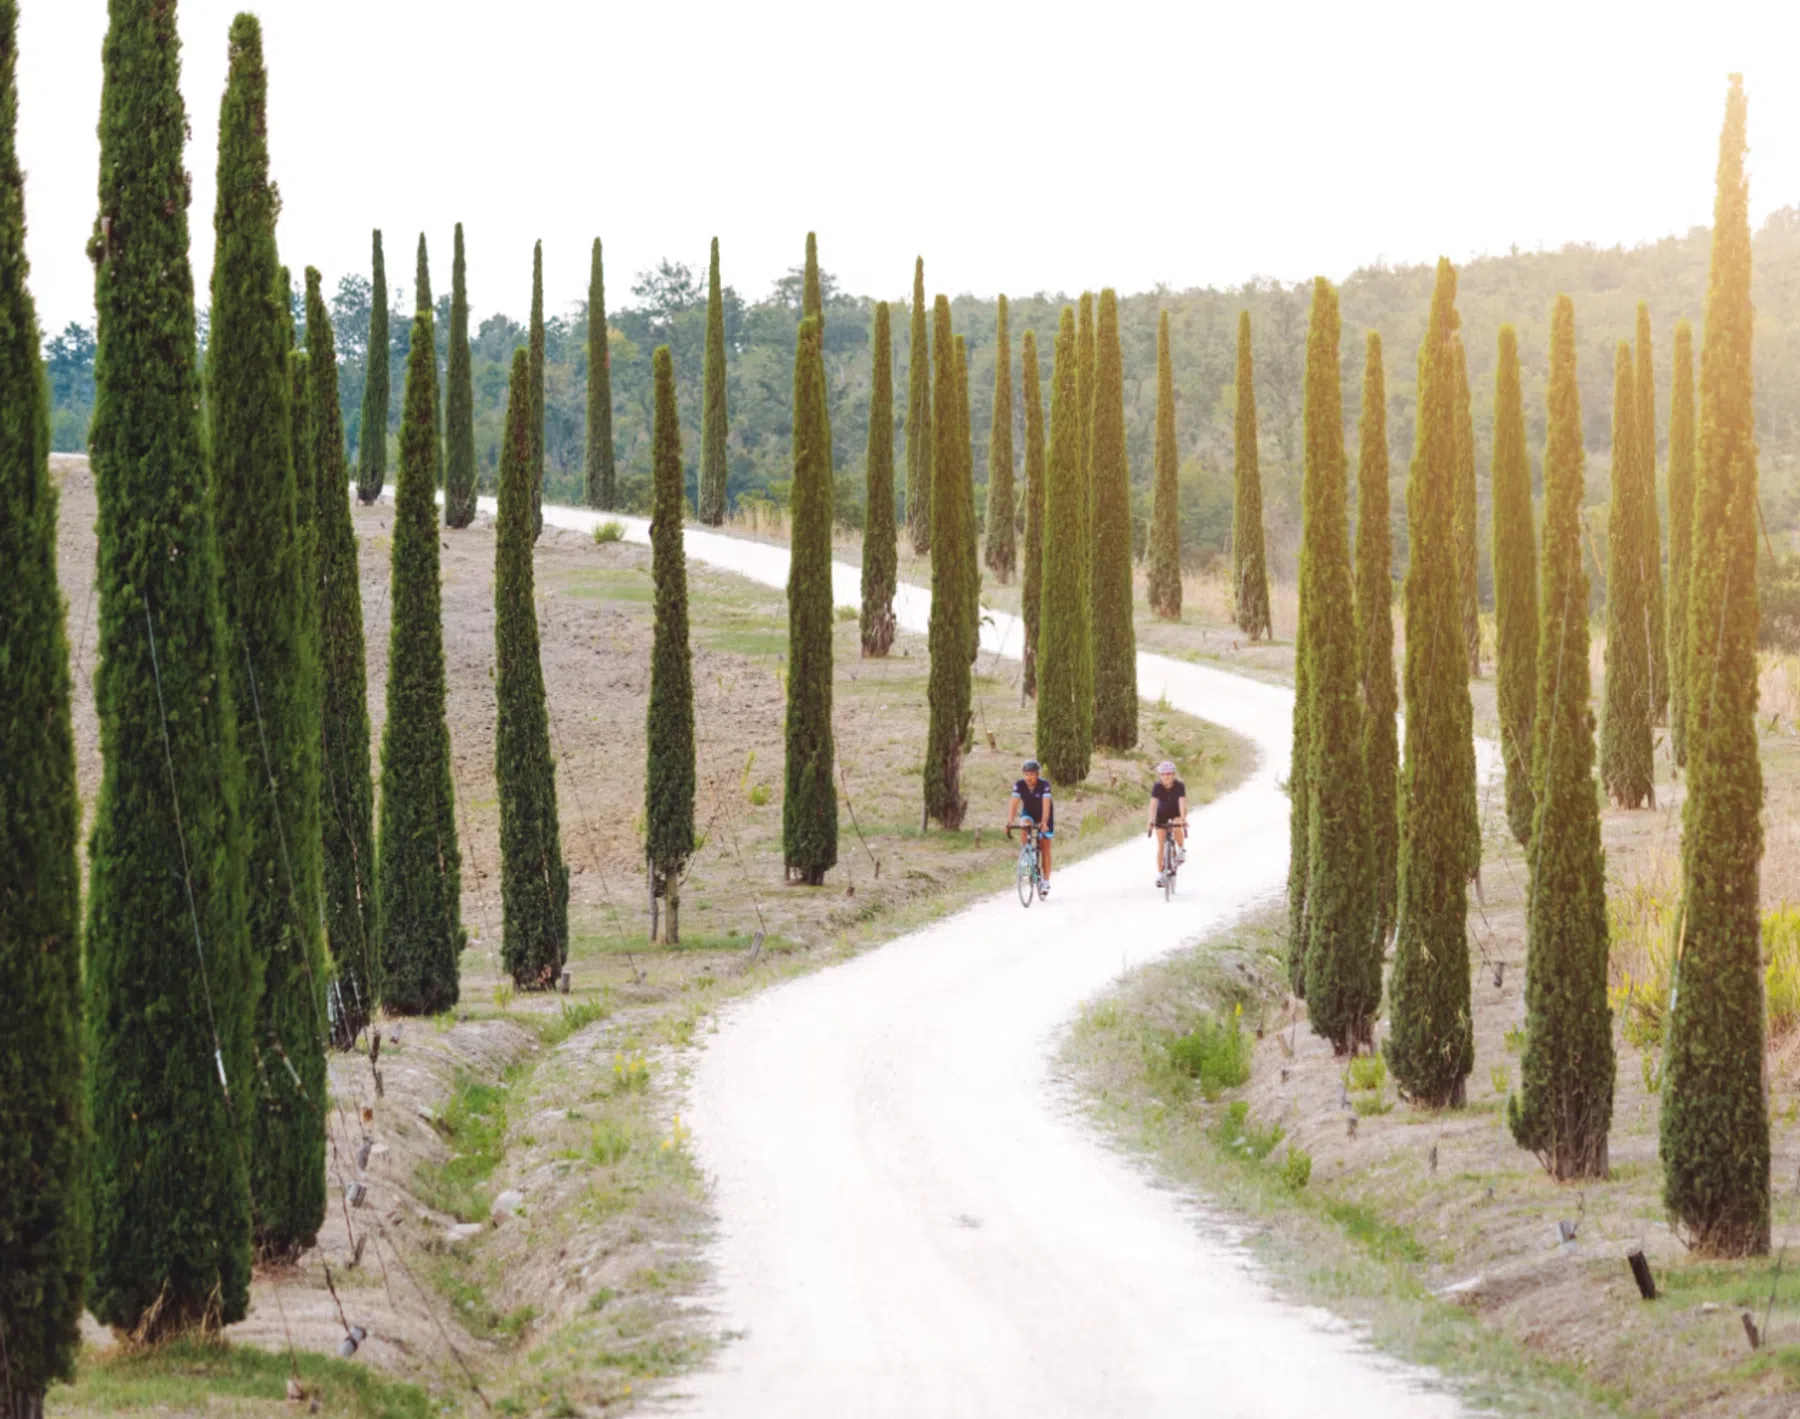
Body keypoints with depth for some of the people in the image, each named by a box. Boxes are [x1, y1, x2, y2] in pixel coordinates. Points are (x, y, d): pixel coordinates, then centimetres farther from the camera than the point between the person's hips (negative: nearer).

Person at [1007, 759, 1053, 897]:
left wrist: (1044, 822, -55)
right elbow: (1014, 804, -31)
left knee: (1045, 848, -2)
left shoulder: (1044, 784, -31)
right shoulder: (1019, 785, -24)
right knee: (1024, 824, -34)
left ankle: (1045, 882, 7)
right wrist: (1009, 823, -44)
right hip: (1029, 812, 2)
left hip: (1044, 815, -2)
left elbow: (1046, 805, -40)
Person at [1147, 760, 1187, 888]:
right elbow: (1153, 804, -34)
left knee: (1177, 827, -34)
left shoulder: (1179, 786, -27)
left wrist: (1183, 819, -49)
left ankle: (1181, 849, -6)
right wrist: (1151, 822, -45)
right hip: (1162, 814, 1)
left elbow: (1182, 803, -36)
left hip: (1175, 812, -1)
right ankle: (1159, 874, 4)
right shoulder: (1157, 786, -26)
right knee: (1161, 845, -5)